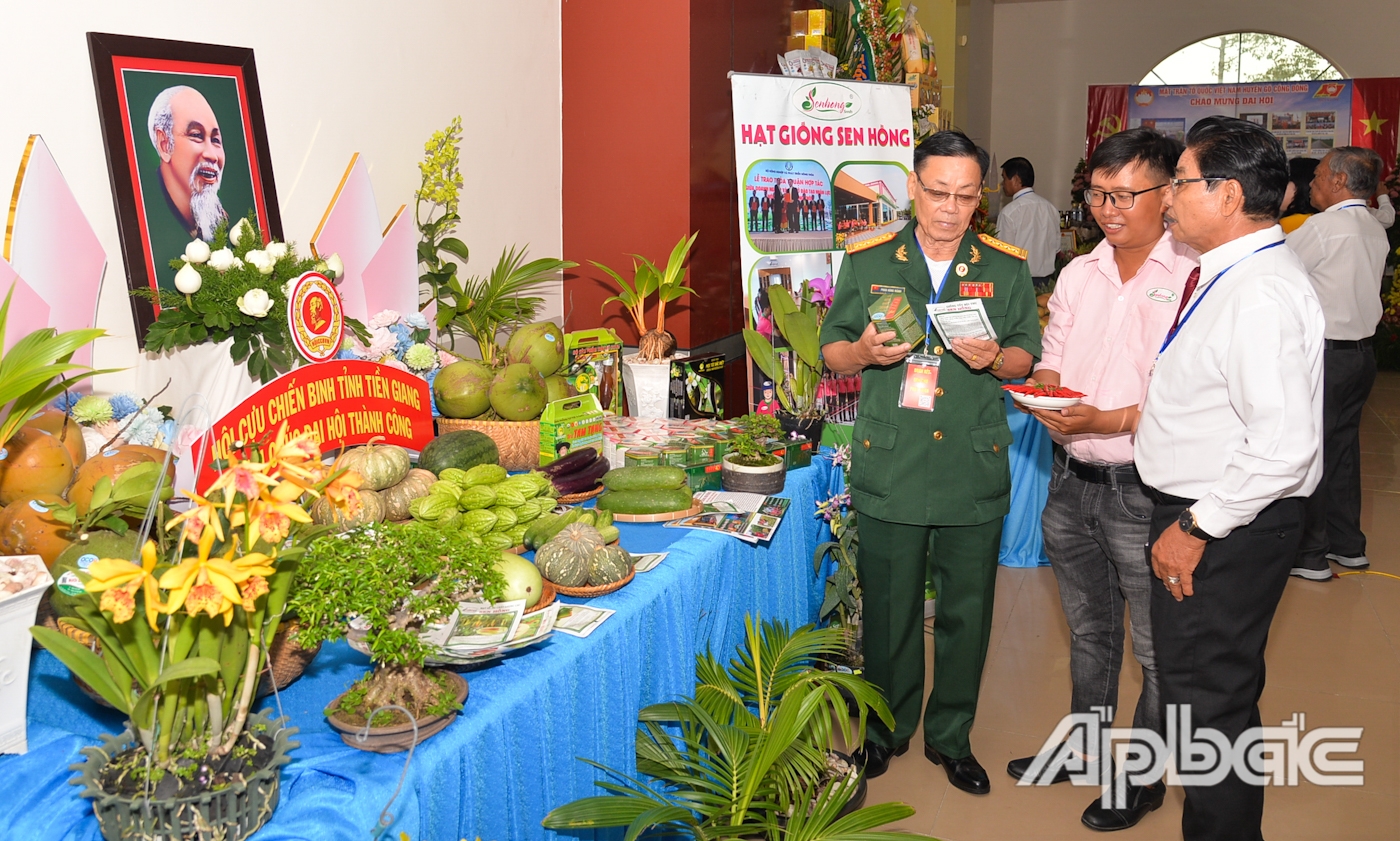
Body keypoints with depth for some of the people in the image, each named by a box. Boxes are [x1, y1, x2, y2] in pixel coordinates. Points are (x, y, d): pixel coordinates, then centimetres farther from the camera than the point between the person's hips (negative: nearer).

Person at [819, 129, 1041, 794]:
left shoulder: (1007, 267, 5)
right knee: (889, 608, 9)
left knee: (966, 612, 10)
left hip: (976, 472, 1)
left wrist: (993, 358, -15)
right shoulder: (866, 262, 4)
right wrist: (865, 351, -15)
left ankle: (952, 737, 29)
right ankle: (886, 728, 31)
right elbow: (832, 351, 7)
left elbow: (1027, 357, 8)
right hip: (888, 471, 0)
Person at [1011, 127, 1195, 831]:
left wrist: (1107, 420, -26)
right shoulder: (1077, 274, 9)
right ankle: (1083, 744, 40)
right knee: (1088, 627, 22)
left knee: (1157, 648, 7)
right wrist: (1043, 393, -6)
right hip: (1071, 481, 6)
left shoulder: (1195, 278, -13)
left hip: (1144, 488, -6)